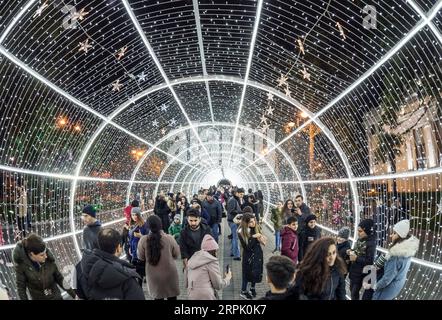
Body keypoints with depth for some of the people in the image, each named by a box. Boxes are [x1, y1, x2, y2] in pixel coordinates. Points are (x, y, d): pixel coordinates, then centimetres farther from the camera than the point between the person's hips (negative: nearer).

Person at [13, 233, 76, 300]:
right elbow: (20, 286, -10)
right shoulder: (21, 263, -21)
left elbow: (59, 277, -3)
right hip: (38, 298, -2)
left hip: (56, 297, 2)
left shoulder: (48, 259, -16)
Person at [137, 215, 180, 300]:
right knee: (172, 296, 17)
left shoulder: (143, 240, -14)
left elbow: (141, 257, -2)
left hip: (153, 275, 1)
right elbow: (176, 255, -3)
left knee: (158, 296, 16)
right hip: (169, 273, -1)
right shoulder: (169, 238, -16)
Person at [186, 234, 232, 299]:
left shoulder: (192, 260, 14)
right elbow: (218, 284, -3)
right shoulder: (212, 261, -5)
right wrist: (227, 278, 13)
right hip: (206, 296, -7)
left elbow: (186, 282, 16)